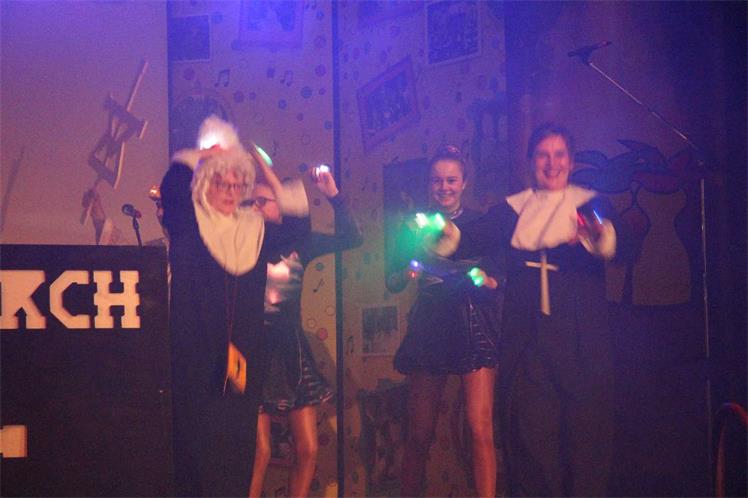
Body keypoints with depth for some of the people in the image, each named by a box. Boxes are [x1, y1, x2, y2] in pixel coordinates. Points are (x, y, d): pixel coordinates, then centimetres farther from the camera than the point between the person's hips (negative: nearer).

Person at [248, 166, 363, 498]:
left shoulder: (297, 243, 7)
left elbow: (351, 238, 7)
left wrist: (334, 195, -1)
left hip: (292, 352, 4)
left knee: (308, 450, 3)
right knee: (259, 453, -7)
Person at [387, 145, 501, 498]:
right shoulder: (416, 226, 11)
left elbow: (501, 278, 8)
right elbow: (393, 283, 9)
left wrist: (489, 280, -14)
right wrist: (411, 268, -11)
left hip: (475, 329, -1)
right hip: (429, 330, 1)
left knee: (481, 429, -14)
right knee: (419, 434, 3)